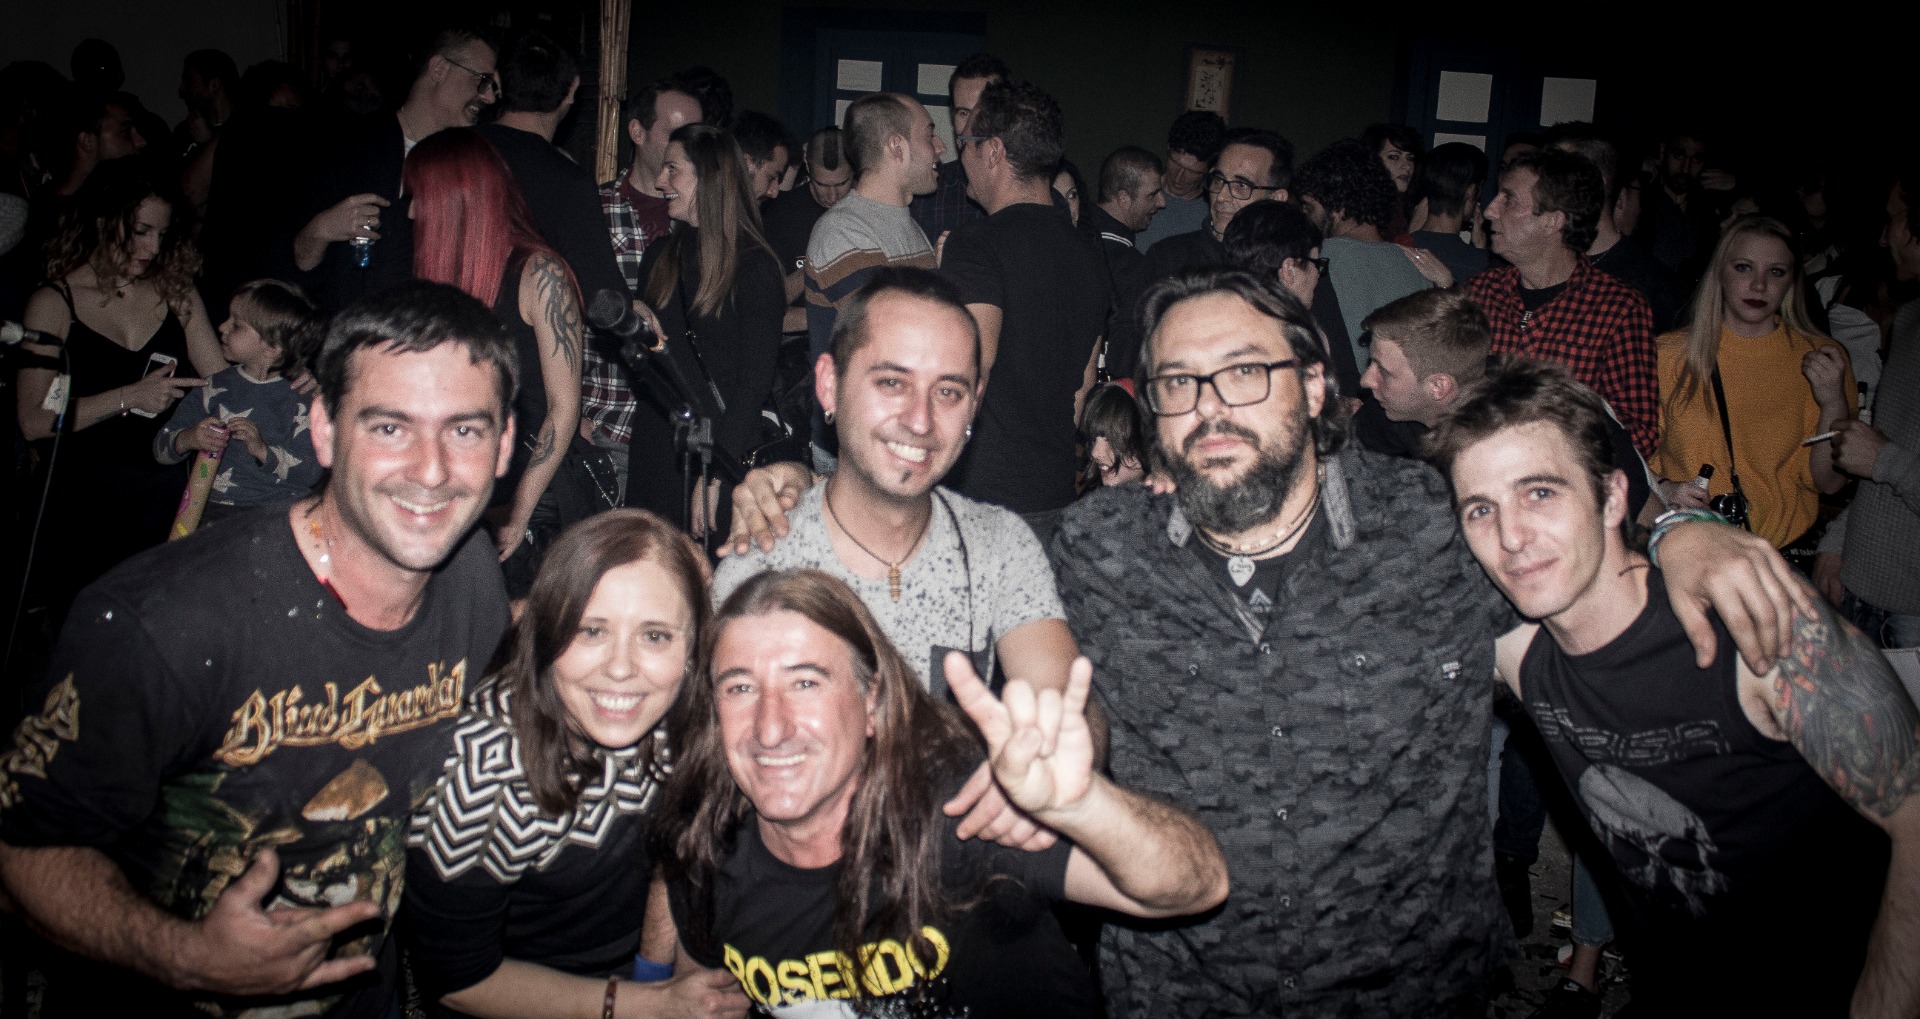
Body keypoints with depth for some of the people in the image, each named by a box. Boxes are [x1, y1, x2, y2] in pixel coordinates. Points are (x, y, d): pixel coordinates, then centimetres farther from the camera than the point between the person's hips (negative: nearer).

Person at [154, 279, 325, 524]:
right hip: (217, 508, 2)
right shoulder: (215, 388, 11)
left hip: (283, 506, -2)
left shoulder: (300, 396, 0)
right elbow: (160, 448, 10)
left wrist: (262, 450, -20)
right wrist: (187, 439, -11)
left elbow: (311, 473, -7)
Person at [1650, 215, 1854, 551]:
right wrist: (1664, 490, -10)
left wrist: (1834, 406, -10)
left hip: (1785, 552, 1)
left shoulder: (1820, 359, 6)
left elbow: (1827, 482, 3)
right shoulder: (1669, 353, 3)